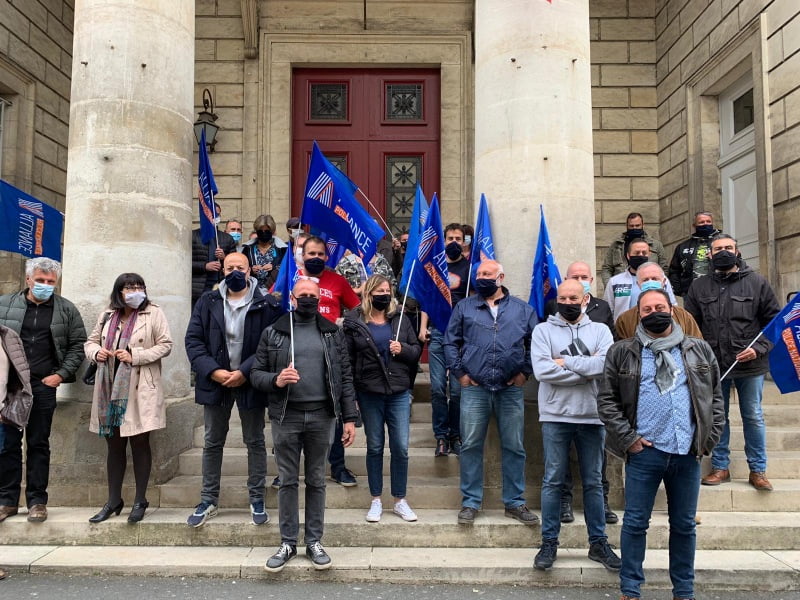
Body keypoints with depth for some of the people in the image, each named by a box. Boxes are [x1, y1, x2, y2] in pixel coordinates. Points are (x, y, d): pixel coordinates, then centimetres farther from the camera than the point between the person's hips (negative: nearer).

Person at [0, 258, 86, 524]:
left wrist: (61, 374, -4)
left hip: (44, 385, -1)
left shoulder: (66, 309, 4)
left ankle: (37, 501, 14)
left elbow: (77, 344, 5)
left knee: (39, 444, 6)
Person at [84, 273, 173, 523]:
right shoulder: (107, 315, 10)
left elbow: (165, 345, -8)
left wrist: (135, 356, -17)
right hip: (110, 390, 5)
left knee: (139, 443, 3)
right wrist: (96, 352, -6)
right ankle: (113, 501, 24)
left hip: (139, 391, -4)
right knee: (114, 445, 12)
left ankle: (140, 501, 16)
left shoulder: (153, 313, -3)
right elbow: (90, 341, 17)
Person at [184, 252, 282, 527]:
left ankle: (257, 499, 23)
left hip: (250, 382, -3)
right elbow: (193, 339, -1)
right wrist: (213, 371, -13)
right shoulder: (208, 302, 3)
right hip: (216, 381, 3)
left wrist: (244, 373, -18)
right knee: (212, 442, 13)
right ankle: (209, 500, 26)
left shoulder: (266, 304, -7)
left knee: (255, 442, 10)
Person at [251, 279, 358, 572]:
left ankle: (314, 542, 21)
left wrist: (349, 418, -1)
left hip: (321, 416, 1)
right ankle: (288, 543, 20)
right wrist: (276, 381, -18)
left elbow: (345, 377, 4)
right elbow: (256, 373, 4)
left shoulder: (333, 333, 6)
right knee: (287, 481, 7)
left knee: (316, 481, 9)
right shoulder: (273, 333, 4)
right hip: (285, 416, 0)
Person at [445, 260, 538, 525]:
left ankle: (515, 502, 20)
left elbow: (535, 343, 11)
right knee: (471, 446, 3)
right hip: (474, 388, 0)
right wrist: (459, 372, 1)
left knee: (514, 448, 6)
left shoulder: (522, 310, 10)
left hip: (511, 389, 1)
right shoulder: (464, 307, 9)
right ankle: (470, 502, 15)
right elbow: (450, 342, 9)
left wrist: (525, 372, 3)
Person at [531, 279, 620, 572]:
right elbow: (542, 370, -12)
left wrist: (566, 362, -12)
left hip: (592, 416, 2)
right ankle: (549, 542, 15)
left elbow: (607, 364, -12)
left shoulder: (600, 330, 7)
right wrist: (588, 369, -10)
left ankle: (598, 542, 23)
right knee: (553, 481, 5)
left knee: (593, 482, 11)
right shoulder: (543, 330, 3)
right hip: (555, 416, -1)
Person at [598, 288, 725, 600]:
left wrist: (709, 438, 2)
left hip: (688, 453, 2)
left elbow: (715, 397, 11)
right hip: (644, 452, -2)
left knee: (684, 525, 14)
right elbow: (607, 400, 0)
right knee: (635, 523, 5)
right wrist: (627, 438, -6)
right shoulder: (621, 352, 2)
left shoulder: (699, 350, 9)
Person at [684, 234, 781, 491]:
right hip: (713, 364, 2)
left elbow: (775, 320, -1)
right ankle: (720, 467, 24)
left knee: (753, 417, 10)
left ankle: (758, 470, 23)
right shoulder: (698, 286, 4)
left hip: (750, 364, -1)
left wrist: (759, 348, -13)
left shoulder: (757, 283, -1)